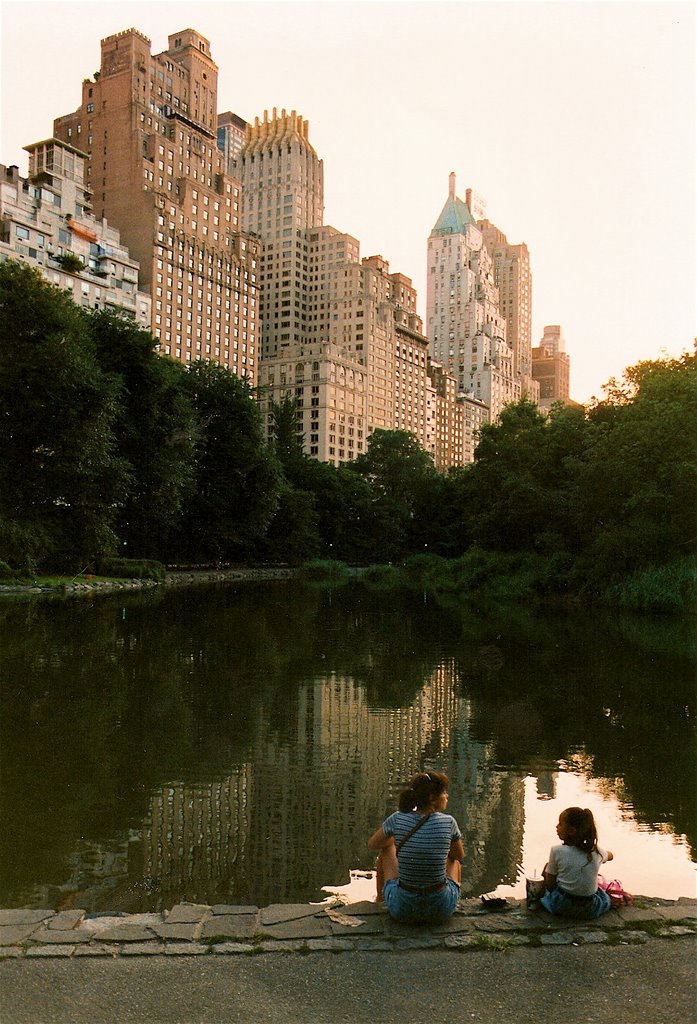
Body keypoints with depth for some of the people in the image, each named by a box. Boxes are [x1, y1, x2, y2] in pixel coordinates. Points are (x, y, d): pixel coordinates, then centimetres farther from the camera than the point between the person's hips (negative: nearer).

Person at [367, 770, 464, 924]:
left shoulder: (397, 819, -10)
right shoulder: (449, 822, -12)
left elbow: (372, 844, 9)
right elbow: (460, 855, 9)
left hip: (402, 909, 1)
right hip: (441, 911, 0)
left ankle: (380, 899, 50)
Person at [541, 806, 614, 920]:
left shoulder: (557, 851, -17)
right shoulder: (596, 852, -7)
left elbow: (549, 885, -8)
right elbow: (610, 855, 20)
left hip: (561, 907, -4)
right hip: (590, 910, 4)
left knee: (547, 865, 14)